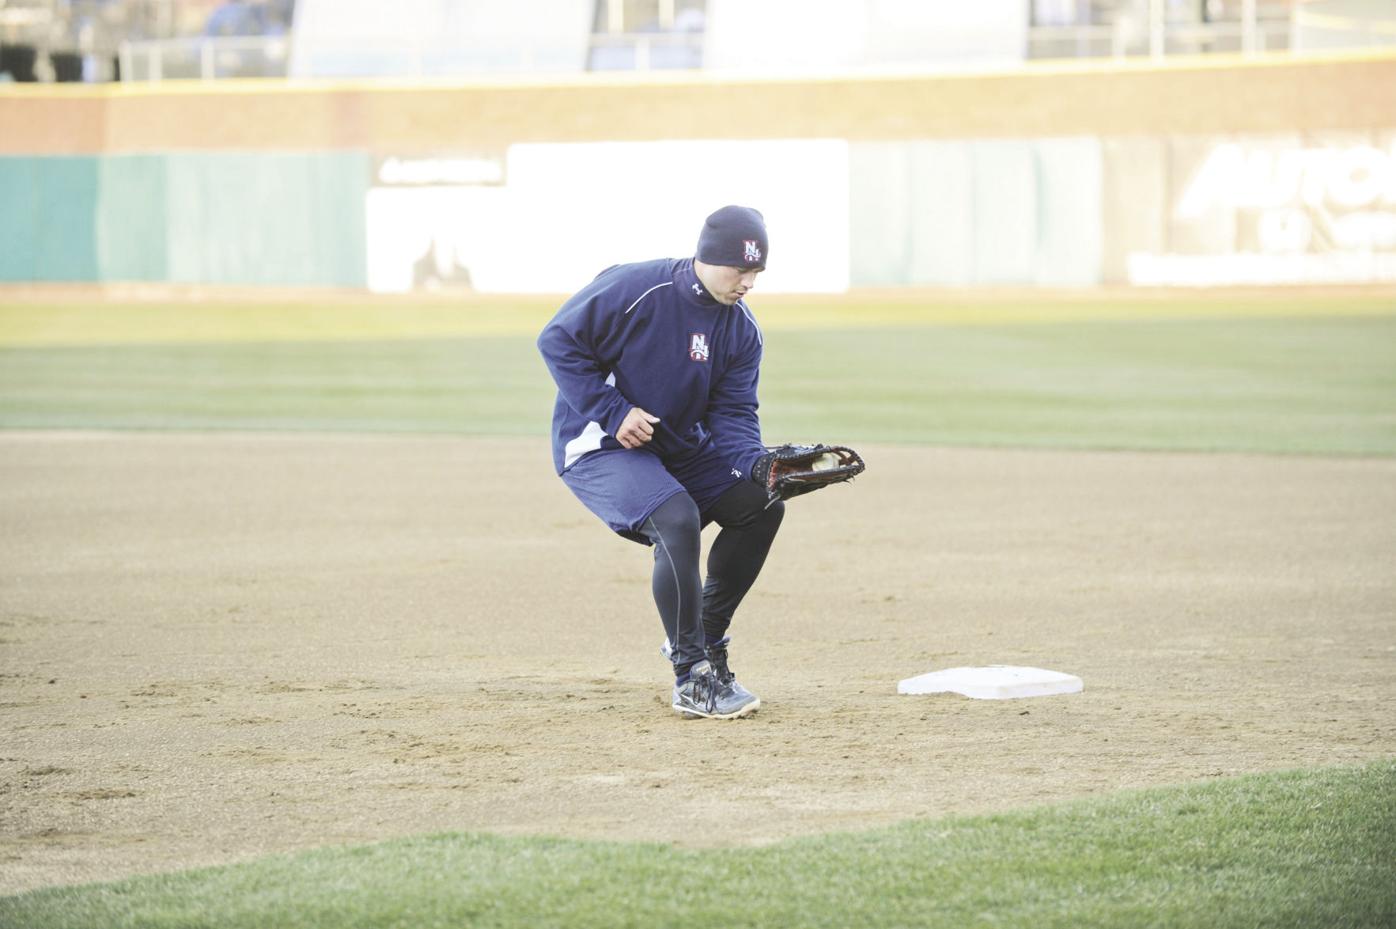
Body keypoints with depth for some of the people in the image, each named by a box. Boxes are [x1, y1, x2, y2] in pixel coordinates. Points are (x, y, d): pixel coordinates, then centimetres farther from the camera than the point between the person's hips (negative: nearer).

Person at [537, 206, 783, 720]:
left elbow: (732, 414, -2)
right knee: (678, 519, -30)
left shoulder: (742, 329, -1)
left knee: (762, 504, 0)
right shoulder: (633, 288, -22)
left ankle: (705, 644, 14)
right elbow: (558, 341, -17)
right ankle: (691, 679, -20)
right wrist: (612, 412, -22)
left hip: (679, 447, 8)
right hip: (597, 447, -8)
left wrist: (759, 466, -24)